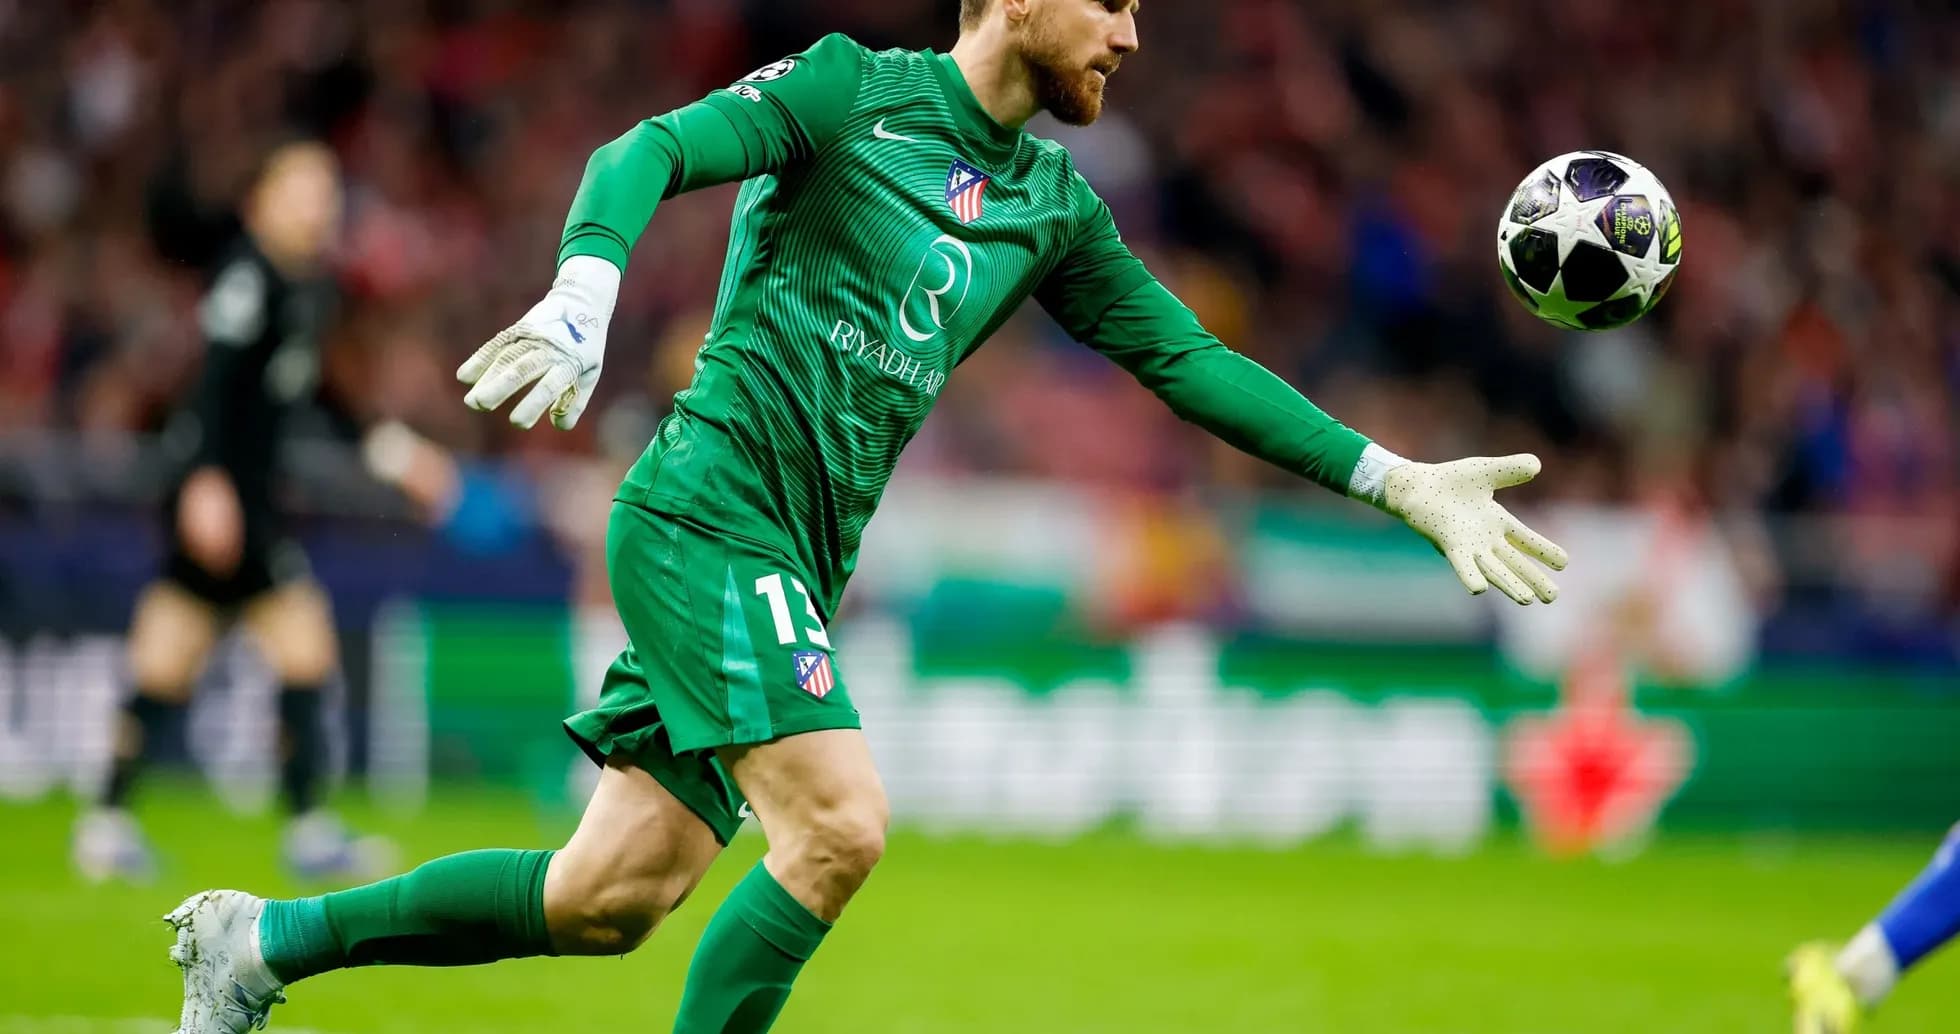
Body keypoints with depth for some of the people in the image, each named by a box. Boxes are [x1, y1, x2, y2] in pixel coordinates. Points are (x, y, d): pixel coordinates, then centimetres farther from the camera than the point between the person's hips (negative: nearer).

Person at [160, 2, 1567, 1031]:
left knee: (611, 896, 1)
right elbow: (651, 152, -12)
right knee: (839, 826, -21)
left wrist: (1400, 482, 13)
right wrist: (585, 293, -32)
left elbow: (1190, 360, 18)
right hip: (709, 508, -7)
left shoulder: (1054, 208, 16)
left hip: (799, 564, 7)